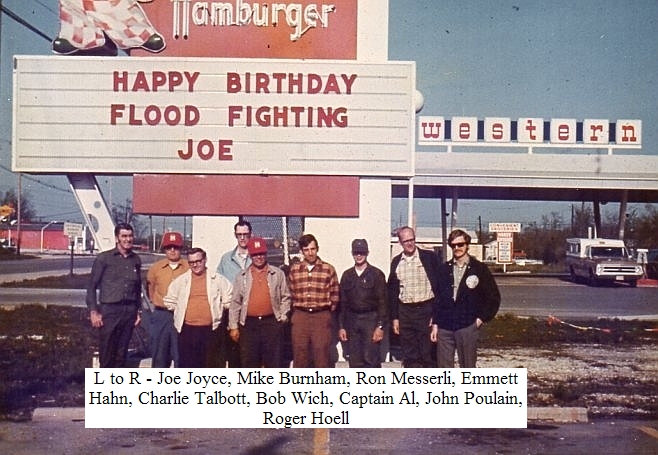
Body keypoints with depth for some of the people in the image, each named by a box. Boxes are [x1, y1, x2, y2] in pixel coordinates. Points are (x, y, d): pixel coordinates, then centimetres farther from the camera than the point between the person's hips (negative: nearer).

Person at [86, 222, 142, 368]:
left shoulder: (136, 260, 10)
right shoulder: (104, 258, -3)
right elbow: (92, 286, -2)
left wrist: (138, 310, 13)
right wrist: (93, 311, -8)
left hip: (129, 312, 4)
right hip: (109, 310, -4)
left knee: (121, 354, 10)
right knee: (106, 353, -1)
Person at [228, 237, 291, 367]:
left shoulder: (278, 273, 5)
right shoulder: (242, 276, 7)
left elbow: (285, 297, 9)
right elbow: (235, 302, 7)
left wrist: (283, 316, -1)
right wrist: (233, 326, 3)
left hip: (272, 323, -1)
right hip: (249, 324, 1)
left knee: (274, 361, 2)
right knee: (249, 362, 6)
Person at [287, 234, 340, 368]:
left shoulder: (328, 269, 2)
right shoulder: (294, 270, 8)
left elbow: (335, 295, 5)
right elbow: (290, 294, 13)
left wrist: (327, 312, 5)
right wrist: (296, 311, 9)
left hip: (322, 317, -2)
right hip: (300, 317, 2)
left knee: (322, 356, 0)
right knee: (300, 357, 5)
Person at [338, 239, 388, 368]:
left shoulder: (376, 274, -1)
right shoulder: (347, 275, 10)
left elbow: (383, 302, -5)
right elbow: (342, 303, 11)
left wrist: (380, 326, -11)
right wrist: (341, 326, 6)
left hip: (370, 319, -4)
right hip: (352, 320, 4)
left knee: (370, 358, -8)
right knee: (354, 361, 5)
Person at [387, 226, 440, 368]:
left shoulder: (429, 257, -2)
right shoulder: (396, 262, 8)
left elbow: (439, 286, -3)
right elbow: (392, 291, 12)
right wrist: (395, 317, 8)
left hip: (426, 310, -3)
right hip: (405, 312, 3)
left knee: (428, 354, 1)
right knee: (409, 356, 8)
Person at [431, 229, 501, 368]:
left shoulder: (479, 269, 0)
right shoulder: (444, 269, 9)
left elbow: (494, 297, 4)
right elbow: (437, 298, 10)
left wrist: (482, 319, -3)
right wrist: (435, 324, 6)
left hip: (467, 327, -3)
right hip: (444, 327, 3)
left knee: (468, 368, 4)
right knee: (444, 367, 6)